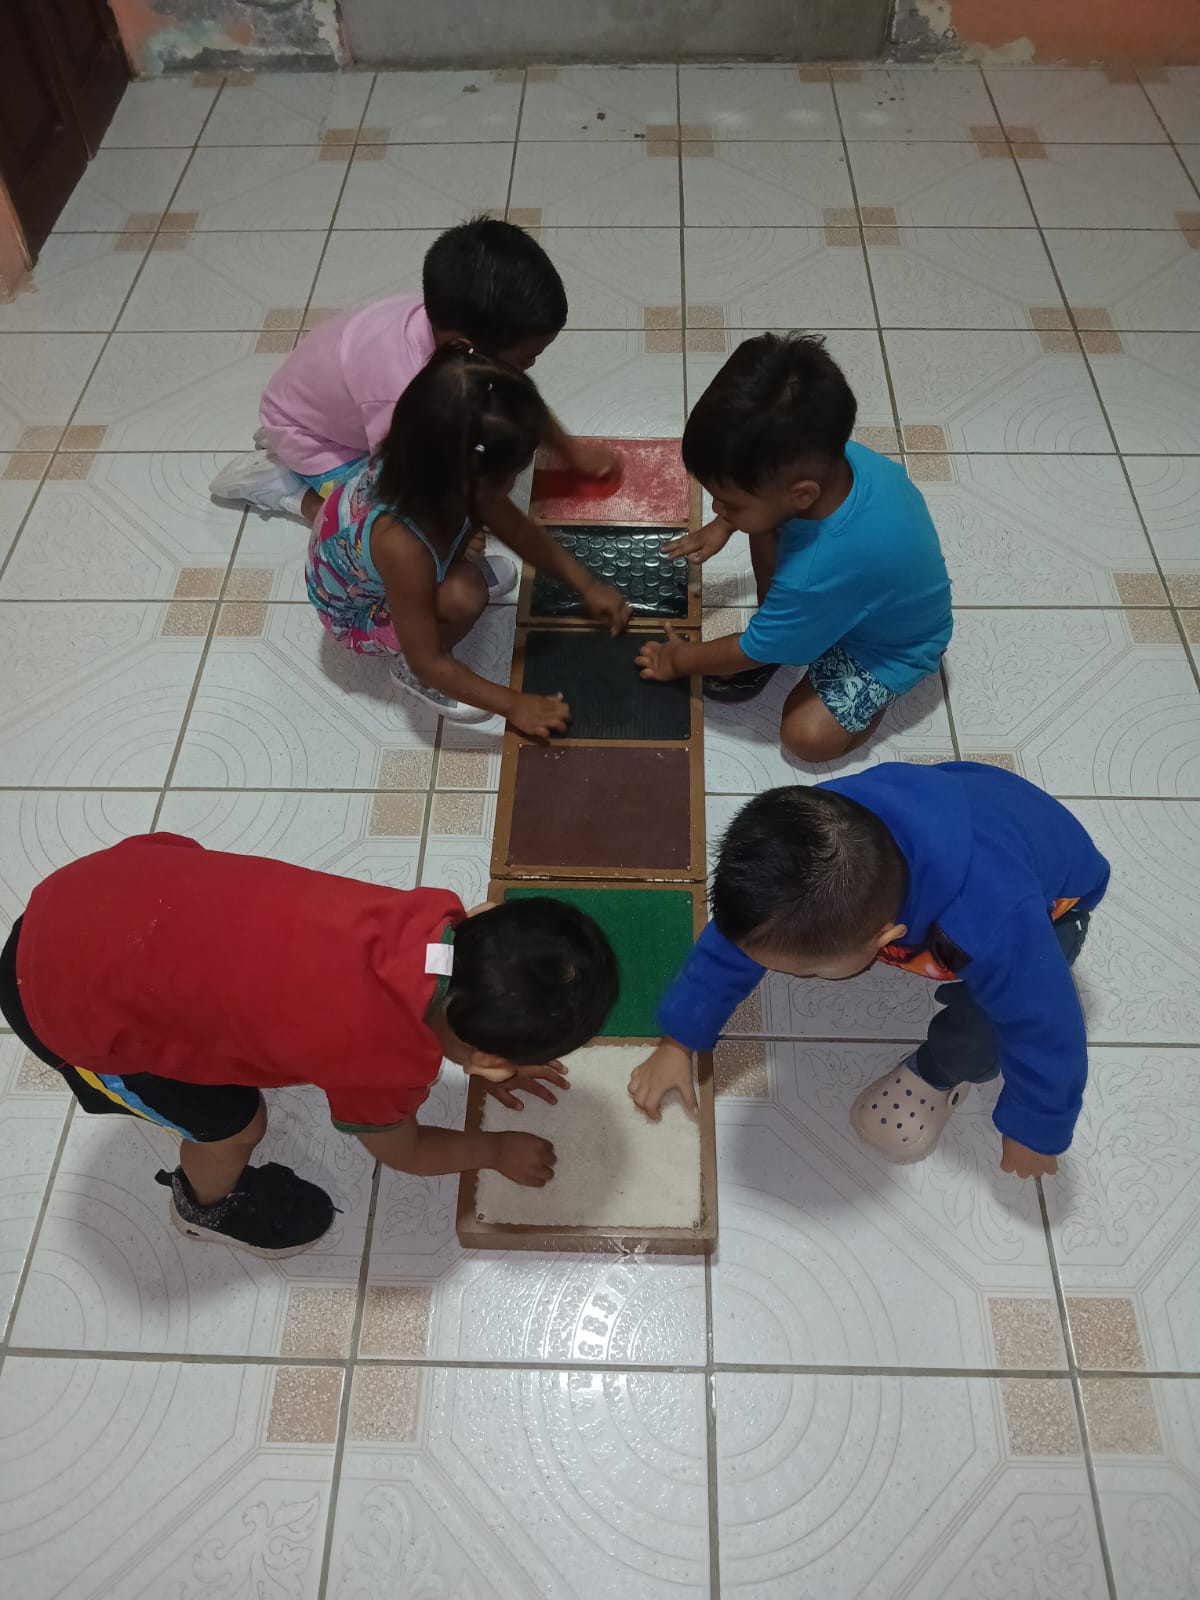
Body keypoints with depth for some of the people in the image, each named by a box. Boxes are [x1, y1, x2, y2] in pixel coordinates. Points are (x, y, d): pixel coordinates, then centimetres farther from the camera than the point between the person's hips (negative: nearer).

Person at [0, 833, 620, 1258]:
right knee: (233, 1124, 12)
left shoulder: (436, 917, -12)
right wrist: (496, 1150, 16)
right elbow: (401, 1150, 1)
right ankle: (206, 1204, 45)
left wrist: (480, 1065, 25)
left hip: (110, 883, 6)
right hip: (73, 996, -6)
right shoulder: (386, 1065, -26)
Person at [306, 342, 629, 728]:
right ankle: (407, 671, -4)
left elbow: (517, 528, -5)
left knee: (479, 507, -10)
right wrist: (513, 704, -23)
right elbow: (428, 662, -31)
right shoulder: (402, 546, -43)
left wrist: (587, 585, 0)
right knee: (464, 594, -31)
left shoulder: (425, 469, -23)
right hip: (357, 613, -6)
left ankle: (439, 570, 15)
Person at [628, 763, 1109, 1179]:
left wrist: (1035, 1130, -12)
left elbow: (1048, 1035, -30)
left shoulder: (996, 933, -49)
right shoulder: (819, 833, -35)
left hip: (1048, 896, -4)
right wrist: (679, 1043, -13)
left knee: (977, 1040, -23)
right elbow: (733, 937, -20)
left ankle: (940, 1074, 12)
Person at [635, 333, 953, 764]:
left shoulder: (818, 573, -45)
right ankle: (776, 626, 12)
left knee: (807, 736, -15)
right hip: (854, 591, 7)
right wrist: (724, 525, -3)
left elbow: (751, 653, -26)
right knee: (763, 520, -5)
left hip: (892, 646, -6)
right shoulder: (826, 456, -28)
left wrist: (679, 659, -9)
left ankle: (879, 688, 10)